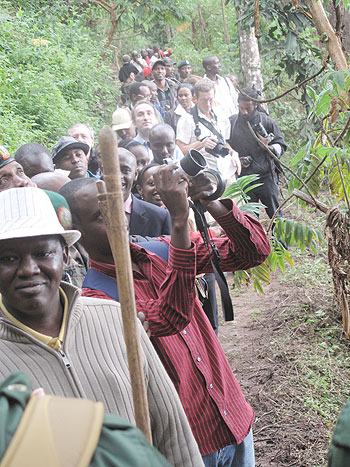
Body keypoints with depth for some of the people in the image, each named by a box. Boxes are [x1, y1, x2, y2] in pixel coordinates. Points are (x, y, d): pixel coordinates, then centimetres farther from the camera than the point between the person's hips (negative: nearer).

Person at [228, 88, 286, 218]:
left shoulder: (267, 121, -1)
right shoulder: (232, 123, 3)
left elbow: (281, 146, 3)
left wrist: (268, 147, -18)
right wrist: (238, 160, -5)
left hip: (266, 177, -2)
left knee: (275, 214, 3)